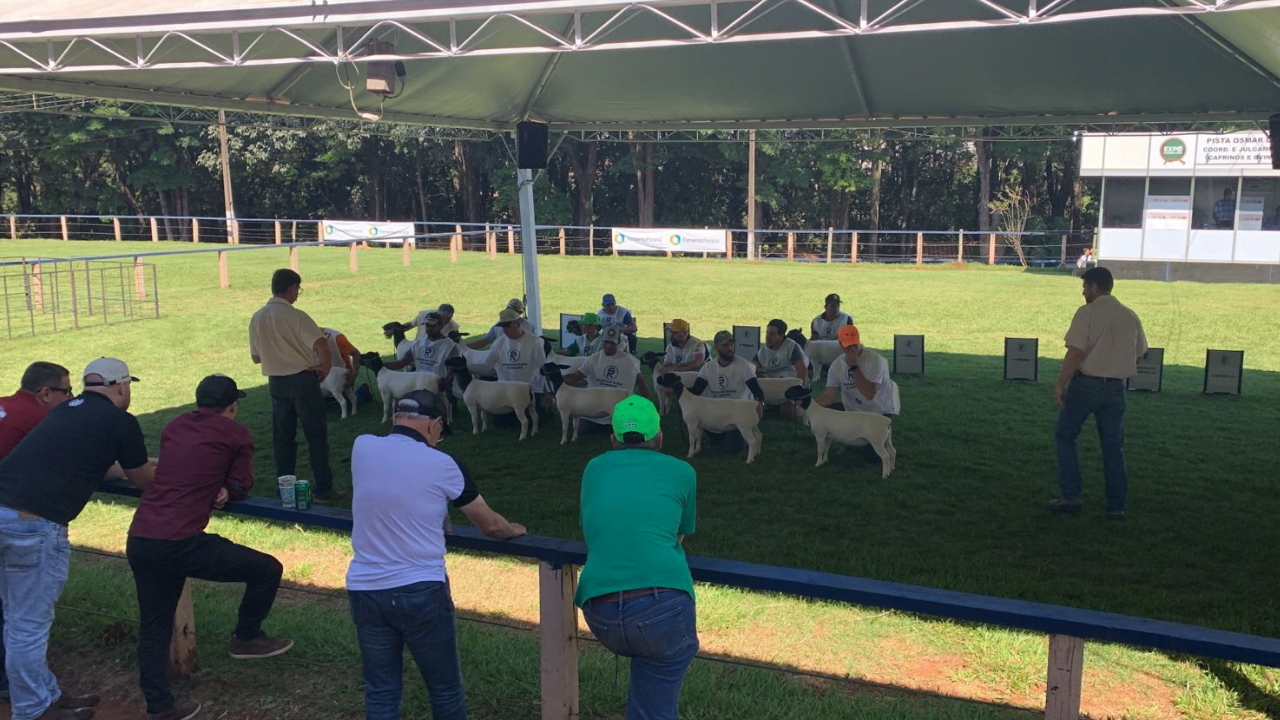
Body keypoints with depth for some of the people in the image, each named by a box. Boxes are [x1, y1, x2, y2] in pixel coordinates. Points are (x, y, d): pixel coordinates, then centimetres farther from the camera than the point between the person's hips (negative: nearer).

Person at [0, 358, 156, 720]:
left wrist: (141, 463, 45)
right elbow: (144, 481, 13)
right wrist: (159, 468, 35)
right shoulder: (121, 422, -1)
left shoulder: (66, 410, 20)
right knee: (29, 624, 6)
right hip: (35, 522, -8)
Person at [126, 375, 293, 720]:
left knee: (153, 626, 19)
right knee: (267, 570, 9)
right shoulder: (236, 434, 2)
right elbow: (240, 487, 6)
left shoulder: (173, 426, 19)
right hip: (180, 542, -7)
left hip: (138, 540, 7)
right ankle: (245, 637, 25)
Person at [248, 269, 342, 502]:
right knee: (316, 436, 3)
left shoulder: (257, 318, 3)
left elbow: (256, 357, 11)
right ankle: (324, 489, 6)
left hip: (276, 383, 5)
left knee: (282, 437, 12)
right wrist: (326, 366, -8)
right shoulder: (295, 316, -15)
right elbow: (322, 346, -25)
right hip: (302, 380, -5)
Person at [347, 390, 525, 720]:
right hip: (421, 592, -3)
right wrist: (513, 530, 24)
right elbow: (489, 525, 3)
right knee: (445, 689, 13)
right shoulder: (441, 464, -9)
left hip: (364, 590, 4)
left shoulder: (362, 448, 0)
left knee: (380, 693, 13)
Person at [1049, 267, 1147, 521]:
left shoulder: (1087, 313, -11)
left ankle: (1071, 495, 6)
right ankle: (1116, 506, 12)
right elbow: (1139, 355, 14)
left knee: (1065, 435, 11)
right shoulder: (1130, 317, 7)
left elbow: (1075, 352, -19)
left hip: (1085, 384, -5)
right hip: (1115, 388, 5)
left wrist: (1060, 384, -14)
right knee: (1113, 446, 11)